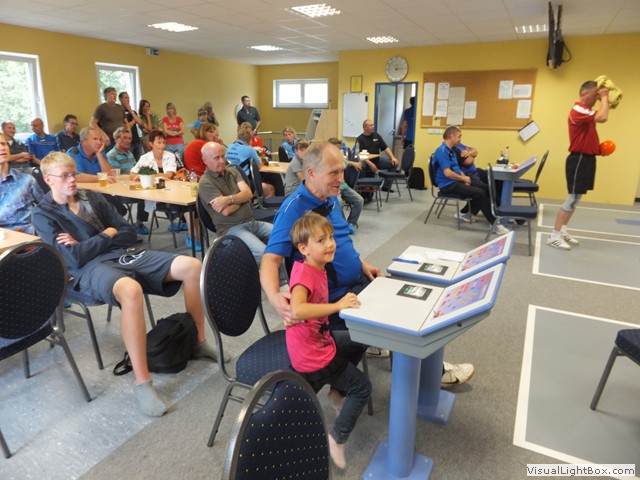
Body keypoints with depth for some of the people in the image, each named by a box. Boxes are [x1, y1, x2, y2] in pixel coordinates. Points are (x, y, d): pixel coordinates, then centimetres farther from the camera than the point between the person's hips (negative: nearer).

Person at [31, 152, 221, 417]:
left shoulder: (91, 198, 17)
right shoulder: (43, 215, 3)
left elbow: (129, 234, 11)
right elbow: (75, 258, -11)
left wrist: (87, 244, 0)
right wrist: (107, 235, -2)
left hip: (121, 255, 6)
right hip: (90, 269, -6)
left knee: (192, 266, -15)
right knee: (131, 290, -43)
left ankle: (198, 342, -1)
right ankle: (142, 381, -31)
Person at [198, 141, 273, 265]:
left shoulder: (232, 170, 12)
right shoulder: (206, 183, -8)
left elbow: (249, 193, -2)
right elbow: (226, 211, -17)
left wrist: (229, 199, -19)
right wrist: (241, 198, 0)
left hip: (252, 222, 7)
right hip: (232, 229, -7)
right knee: (263, 253, -31)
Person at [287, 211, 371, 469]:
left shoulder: (317, 268, -1)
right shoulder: (304, 273, -28)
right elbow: (296, 310, -45)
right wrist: (338, 305, -41)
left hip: (321, 339, 9)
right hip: (312, 357, -9)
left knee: (359, 342, 28)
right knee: (362, 388, 6)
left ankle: (339, 391, 38)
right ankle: (337, 438, 16)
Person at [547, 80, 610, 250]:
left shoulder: (585, 111, 16)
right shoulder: (578, 110, -15)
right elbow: (603, 118, -29)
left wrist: (598, 149, 7)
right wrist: (604, 97, -15)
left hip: (586, 158, 10)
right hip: (579, 159, -10)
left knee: (576, 198, 12)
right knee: (573, 199, -10)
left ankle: (562, 231, 19)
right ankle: (554, 236, -6)